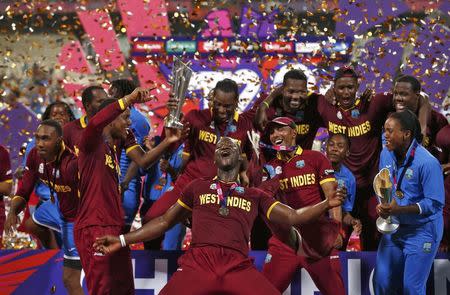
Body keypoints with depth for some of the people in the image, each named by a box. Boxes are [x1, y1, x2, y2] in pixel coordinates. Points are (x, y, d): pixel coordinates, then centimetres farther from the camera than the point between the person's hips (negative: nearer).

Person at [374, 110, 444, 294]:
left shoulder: (427, 163, -24)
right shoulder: (386, 154, -2)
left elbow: (435, 203, -22)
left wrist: (399, 210, -29)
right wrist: (382, 206, -10)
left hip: (422, 231, -7)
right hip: (394, 227, 7)